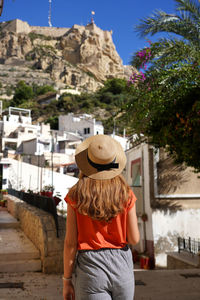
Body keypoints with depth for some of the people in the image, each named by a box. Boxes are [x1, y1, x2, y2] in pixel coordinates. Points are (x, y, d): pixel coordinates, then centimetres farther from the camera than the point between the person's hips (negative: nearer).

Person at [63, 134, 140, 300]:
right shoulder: (126, 194, -6)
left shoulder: (76, 196, -9)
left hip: (90, 268, -2)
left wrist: (67, 280, 4)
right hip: (122, 267, 2)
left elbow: (70, 243, -7)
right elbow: (134, 239, -4)